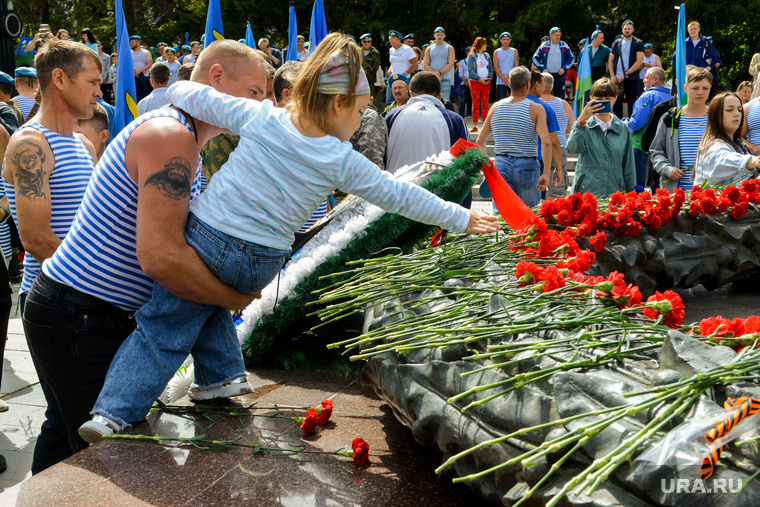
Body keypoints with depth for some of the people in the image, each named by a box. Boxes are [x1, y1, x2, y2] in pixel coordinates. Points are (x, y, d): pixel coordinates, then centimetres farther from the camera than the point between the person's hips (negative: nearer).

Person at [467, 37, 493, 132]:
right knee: (476, 104, -4)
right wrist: (479, 79, -16)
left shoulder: (487, 55, 15)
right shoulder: (471, 56, 0)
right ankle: (475, 126, -1)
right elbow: (470, 69, -8)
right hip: (475, 82, -4)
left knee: (485, 105, 3)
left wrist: (490, 77, -4)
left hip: (486, 82, 4)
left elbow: (491, 68, 17)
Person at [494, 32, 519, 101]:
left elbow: (516, 66, 1)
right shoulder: (496, 52, 9)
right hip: (500, 82, 0)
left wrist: (509, 76, -12)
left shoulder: (514, 51, 10)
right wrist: (503, 78, -12)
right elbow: (496, 67, 1)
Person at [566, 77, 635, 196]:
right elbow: (572, 149, -16)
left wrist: (631, 194, 10)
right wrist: (581, 121, -23)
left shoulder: (623, 129, 10)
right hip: (585, 191, -2)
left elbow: (629, 166, 13)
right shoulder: (584, 125, 4)